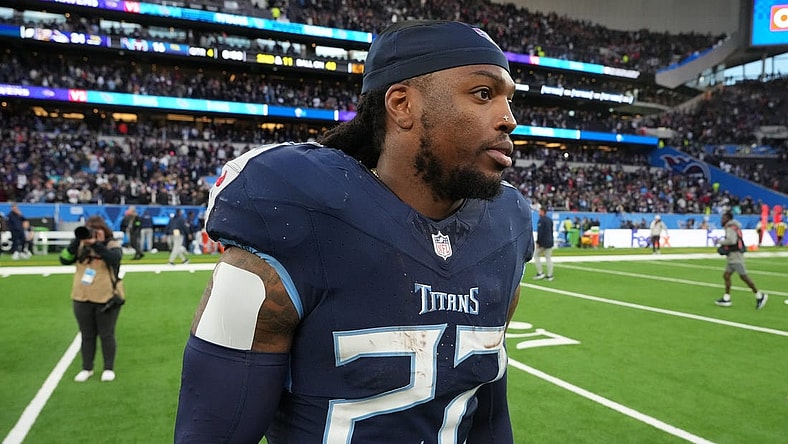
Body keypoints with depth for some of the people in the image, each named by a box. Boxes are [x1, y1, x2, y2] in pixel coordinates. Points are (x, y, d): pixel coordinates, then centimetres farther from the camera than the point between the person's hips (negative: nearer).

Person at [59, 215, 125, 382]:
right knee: (87, 335, 15)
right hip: (82, 299, 3)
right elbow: (64, 260, -6)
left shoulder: (112, 244, -6)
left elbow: (114, 258, -27)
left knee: (106, 335, 8)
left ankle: (109, 368, 22)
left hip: (107, 299, -3)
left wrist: (95, 243, -31)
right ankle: (87, 368, 29)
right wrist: (76, 241, -16)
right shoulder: (81, 245, 4)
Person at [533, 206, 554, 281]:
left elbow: (540, 232, -19)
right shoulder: (550, 220, 14)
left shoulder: (541, 220, -13)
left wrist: (538, 242, -16)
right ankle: (549, 275, 7)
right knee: (548, 258, 8)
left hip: (543, 242, -8)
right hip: (550, 242, 8)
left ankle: (540, 273, -1)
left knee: (536, 255, 5)